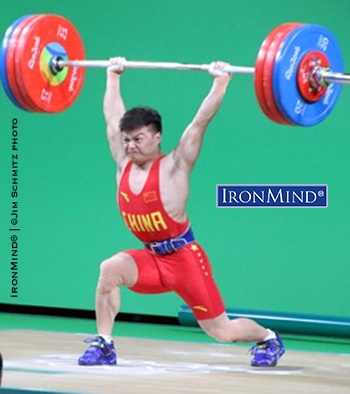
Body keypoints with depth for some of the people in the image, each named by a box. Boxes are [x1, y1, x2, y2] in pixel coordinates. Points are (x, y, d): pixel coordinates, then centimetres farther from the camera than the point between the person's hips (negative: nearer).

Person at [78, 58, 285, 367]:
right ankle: (103, 345, -17)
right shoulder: (124, 166, -1)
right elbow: (113, 117, 9)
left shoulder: (173, 167, -13)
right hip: (151, 259, 4)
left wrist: (221, 81, -22)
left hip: (184, 258, -4)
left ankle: (269, 339, 32)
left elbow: (201, 121, -17)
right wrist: (113, 76, 16)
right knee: (111, 269, -26)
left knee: (221, 331, 0)